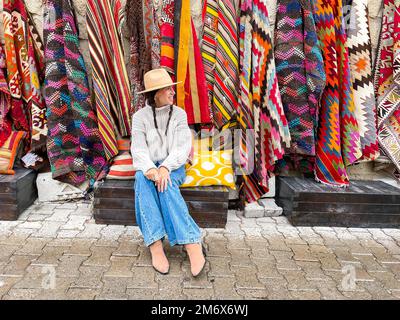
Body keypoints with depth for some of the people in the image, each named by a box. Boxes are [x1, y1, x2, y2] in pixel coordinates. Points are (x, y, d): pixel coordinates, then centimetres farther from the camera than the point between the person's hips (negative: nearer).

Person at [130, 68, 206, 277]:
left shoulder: (179, 113, 3)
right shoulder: (140, 116, 2)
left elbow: (183, 146, -7)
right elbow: (138, 149, -8)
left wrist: (165, 168, -25)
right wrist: (149, 169, -30)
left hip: (173, 166, 0)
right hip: (149, 165, 1)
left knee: (166, 183, -35)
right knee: (142, 180, -35)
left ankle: (192, 245, -44)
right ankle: (155, 245, -43)